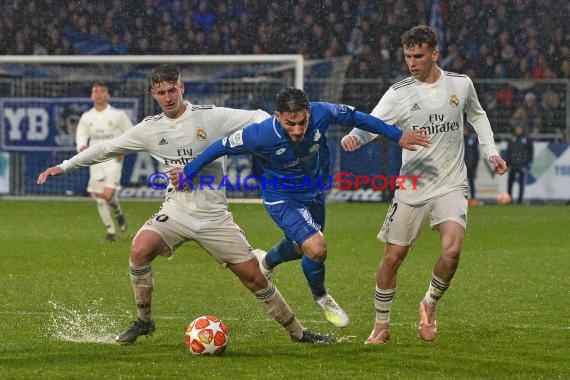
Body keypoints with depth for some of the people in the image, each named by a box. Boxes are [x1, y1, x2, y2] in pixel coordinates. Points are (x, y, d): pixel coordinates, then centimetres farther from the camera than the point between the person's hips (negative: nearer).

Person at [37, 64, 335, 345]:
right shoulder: (150, 129, 4)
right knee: (140, 249, -26)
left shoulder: (211, 117, -4)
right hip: (176, 211, 2)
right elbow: (107, 148, 11)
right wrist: (64, 166, 10)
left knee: (253, 277, -3)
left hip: (214, 216, -2)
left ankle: (298, 333, 13)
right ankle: (144, 321, -7)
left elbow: (257, 118, 0)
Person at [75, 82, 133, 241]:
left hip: (113, 159, -4)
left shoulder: (118, 115, -3)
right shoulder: (87, 117, 6)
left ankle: (118, 214, 16)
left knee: (108, 195, -18)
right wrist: (81, 146, -9)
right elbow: (81, 135, 13)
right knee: (99, 197, 1)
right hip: (95, 161, 4)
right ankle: (111, 231, 13)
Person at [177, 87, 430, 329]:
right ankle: (321, 298, 12)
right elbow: (222, 147, -20)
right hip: (281, 199, -5)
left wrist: (398, 136, -4)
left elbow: (356, 117, -8)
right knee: (317, 248, -21)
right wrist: (188, 173, -11)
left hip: (314, 193, 5)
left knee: (303, 247, 25)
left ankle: (266, 262, 60)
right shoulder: (262, 135, -35)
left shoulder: (322, 114, -28)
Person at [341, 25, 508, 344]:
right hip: (411, 187, 0)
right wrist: (354, 137, -38)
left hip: (451, 186, 0)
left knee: (452, 250, -21)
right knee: (393, 258, 2)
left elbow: (477, 115, 23)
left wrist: (491, 151, 15)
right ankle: (382, 325, 21)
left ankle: (430, 304, 8)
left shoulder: (461, 84, 3)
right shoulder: (399, 93, -5)